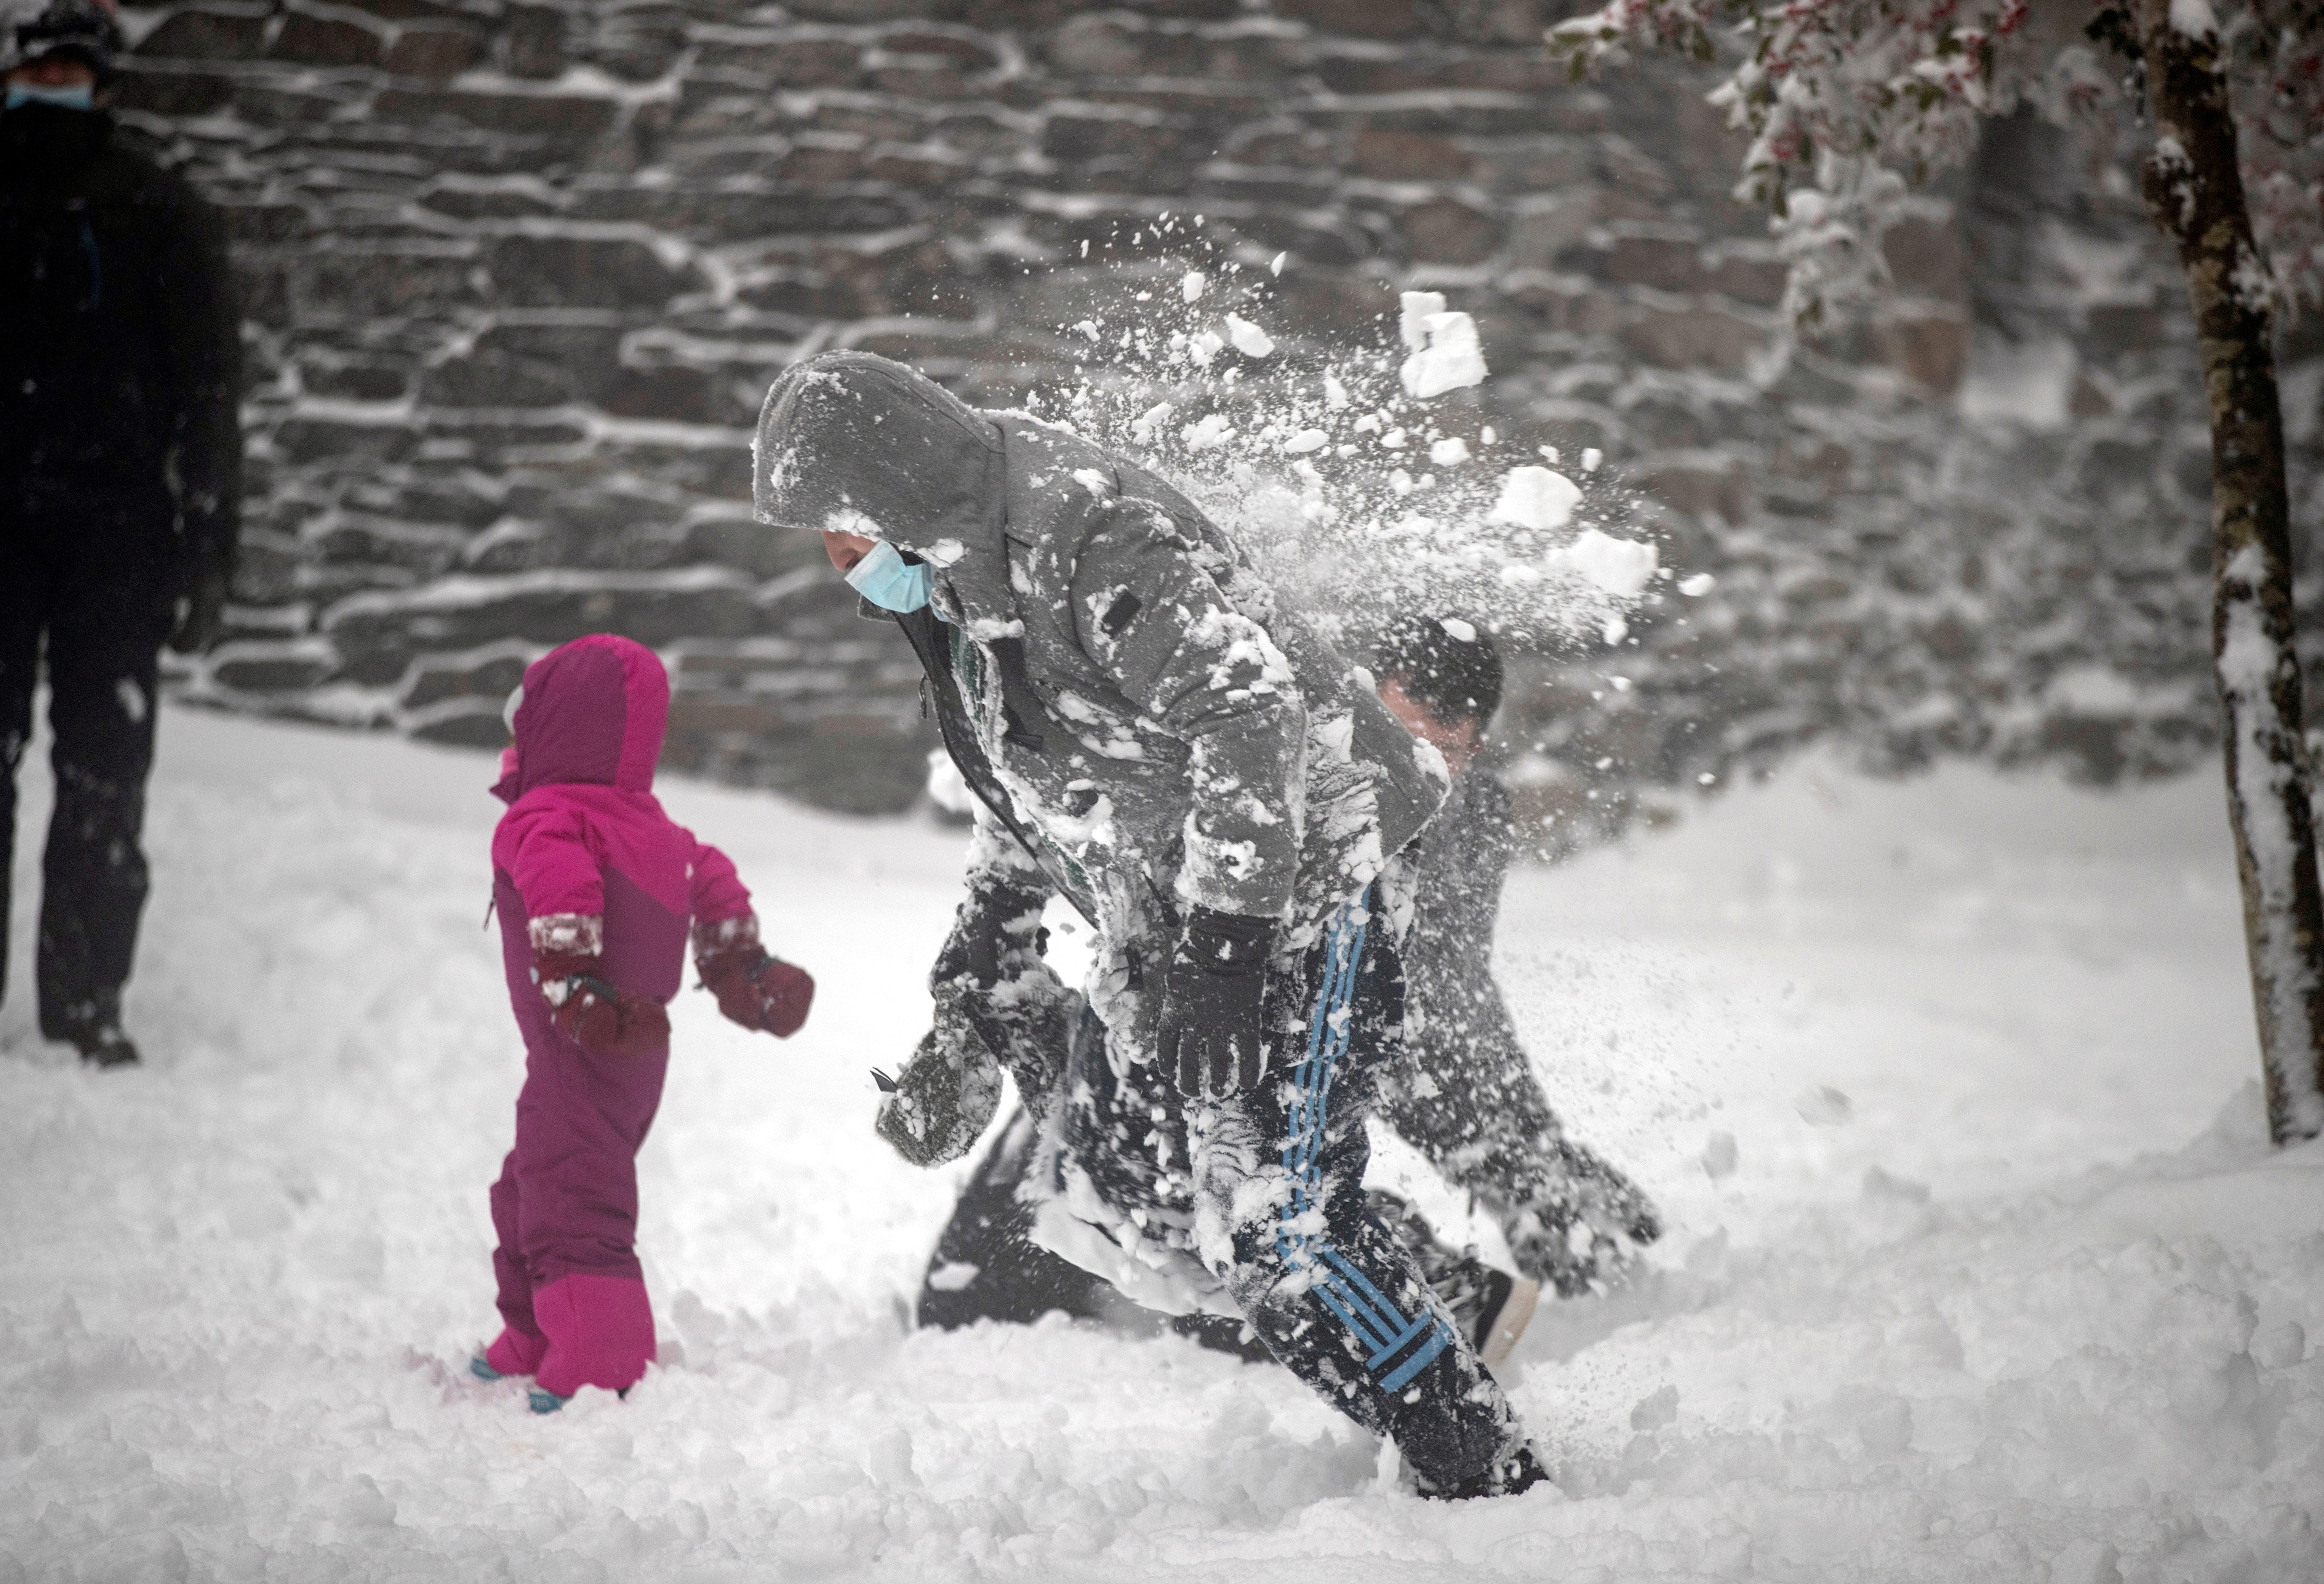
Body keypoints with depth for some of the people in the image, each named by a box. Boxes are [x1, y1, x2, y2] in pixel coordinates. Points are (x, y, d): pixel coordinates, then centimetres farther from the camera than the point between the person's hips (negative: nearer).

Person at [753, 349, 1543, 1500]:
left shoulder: (1090, 537, -23)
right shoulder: (959, 580, 9)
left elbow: (1255, 718, -31)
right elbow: (1020, 800, 23)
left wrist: (1218, 949, -32)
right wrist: (976, 995, 20)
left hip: (1301, 879, -10)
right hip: (1166, 920, 10)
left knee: (1276, 1218, -18)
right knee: (1106, 1207, 6)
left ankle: (1495, 1485, -8)